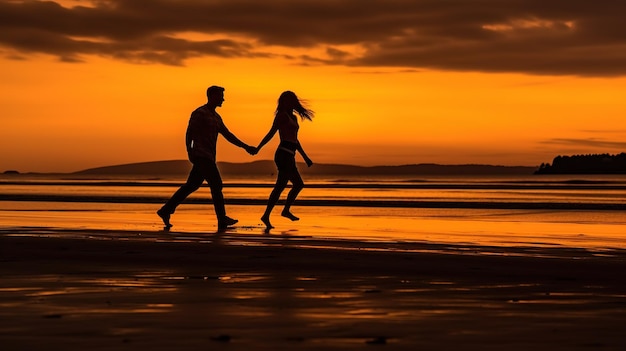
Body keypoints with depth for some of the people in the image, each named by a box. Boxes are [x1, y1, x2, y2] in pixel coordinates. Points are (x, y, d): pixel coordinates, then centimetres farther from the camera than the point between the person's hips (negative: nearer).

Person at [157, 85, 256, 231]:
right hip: (201, 156, -9)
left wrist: (246, 147, 17)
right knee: (216, 184, -10)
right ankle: (222, 220, -8)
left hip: (208, 158, 9)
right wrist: (189, 152, -24)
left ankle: (165, 211, 11)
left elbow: (228, 135, 22)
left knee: (191, 186, 9)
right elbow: (189, 133, -13)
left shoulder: (216, 117, 20)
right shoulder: (199, 113, -7)